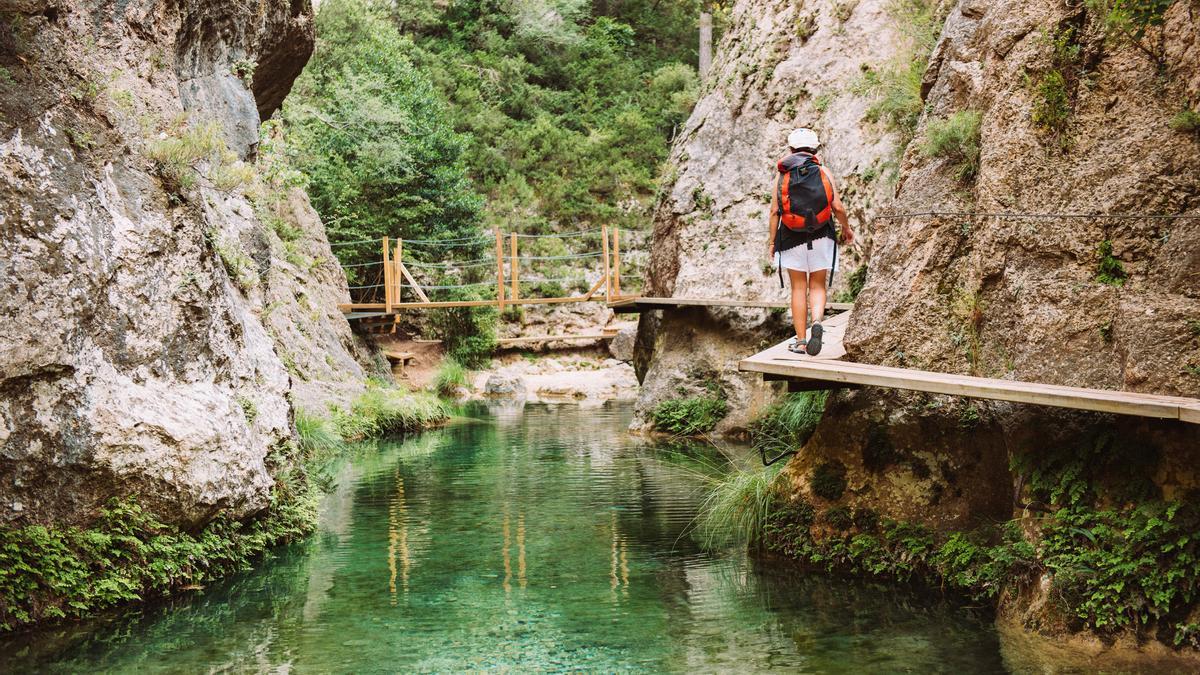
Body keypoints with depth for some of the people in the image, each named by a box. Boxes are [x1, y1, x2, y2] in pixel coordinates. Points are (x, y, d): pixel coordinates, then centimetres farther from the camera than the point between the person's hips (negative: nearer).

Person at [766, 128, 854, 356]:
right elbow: (838, 207, -4)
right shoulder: (823, 172, 0)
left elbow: (775, 211, -4)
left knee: (799, 288, 7)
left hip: (792, 239, 0)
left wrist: (772, 241, 3)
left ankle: (800, 341, 6)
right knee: (817, 286, 9)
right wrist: (846, 228, 14)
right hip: (821, 238, 0)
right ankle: (817, 322, -18)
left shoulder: (782, 176, 2)